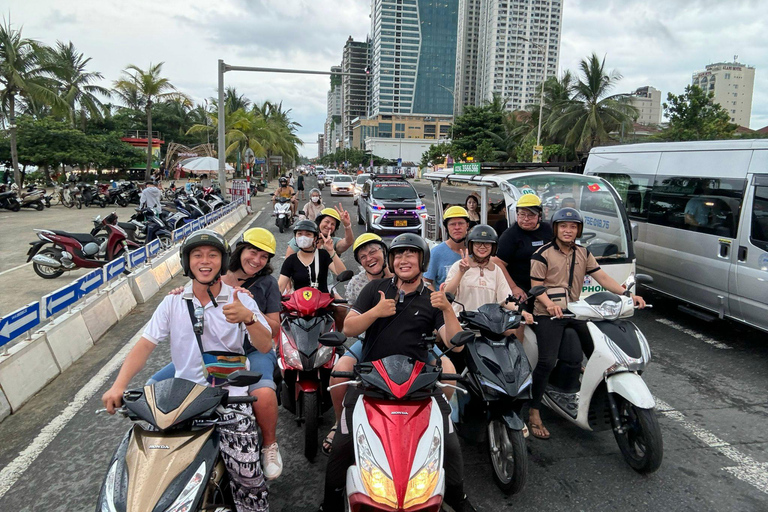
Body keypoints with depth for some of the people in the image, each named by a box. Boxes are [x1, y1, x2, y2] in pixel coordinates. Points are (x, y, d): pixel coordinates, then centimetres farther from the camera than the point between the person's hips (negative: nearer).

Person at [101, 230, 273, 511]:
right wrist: (119, 385, -13)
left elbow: (265, 346, -8)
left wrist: (248, 318, -27)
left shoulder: (240, 300, 0)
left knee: (248, 476, -13)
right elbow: (145, 344, 0)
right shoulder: (173, 302, 6)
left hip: (231, 395, -2)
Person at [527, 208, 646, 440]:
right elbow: (536, 287, -9)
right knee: (547, 362, -19)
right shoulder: (542, 254, -4)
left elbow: (602, 277, 8)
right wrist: (550, 305, -27)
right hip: (548, 315, -6)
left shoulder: (583, 253, 14)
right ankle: (534, 412, -9)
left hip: (574, 312, 7)